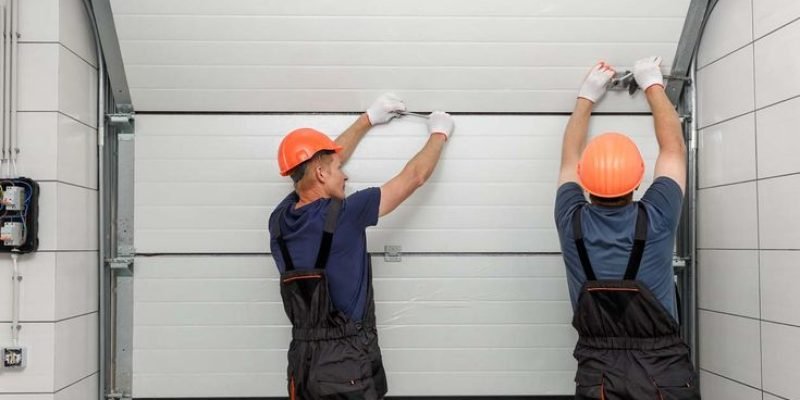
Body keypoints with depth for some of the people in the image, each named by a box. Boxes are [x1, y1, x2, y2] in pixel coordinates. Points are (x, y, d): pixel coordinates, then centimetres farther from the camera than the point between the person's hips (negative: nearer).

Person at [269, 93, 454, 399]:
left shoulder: (280, 220, 0)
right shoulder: (343, 215, -17)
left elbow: (315, 160, 16)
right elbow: (413, 178, -6)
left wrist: (369, 119, 25)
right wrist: (440, 133, 12)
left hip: (302, 365, 6)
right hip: (348, 367, -6)